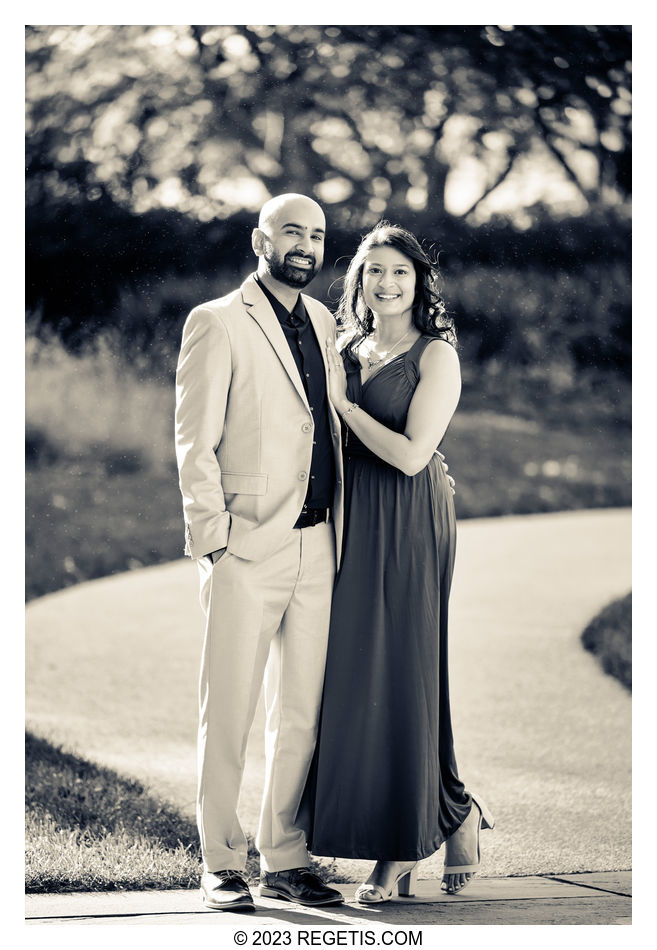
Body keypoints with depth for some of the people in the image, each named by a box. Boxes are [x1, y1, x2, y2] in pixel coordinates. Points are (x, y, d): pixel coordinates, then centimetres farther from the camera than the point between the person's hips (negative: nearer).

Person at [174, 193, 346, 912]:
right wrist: (212, 543, -13)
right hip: (246, 551, -6)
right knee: (228, 712, -1)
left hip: (315, 548, 6)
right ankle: (222, 866, 6)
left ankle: (285, 859, 17)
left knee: (301, 713, 8)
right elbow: (195, 443, -6)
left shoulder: (322, 322, 16)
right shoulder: (216, 323, -2)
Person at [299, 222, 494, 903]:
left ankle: (402, 846, 6)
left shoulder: (436, 356, -5)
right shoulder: (348, 352, 14)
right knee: (357, 674, 3)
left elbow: (411, 454, -15)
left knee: (399, 673, -5)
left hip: (408, 530, -7)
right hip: (353, 527, 7)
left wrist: (343, 403, -9)